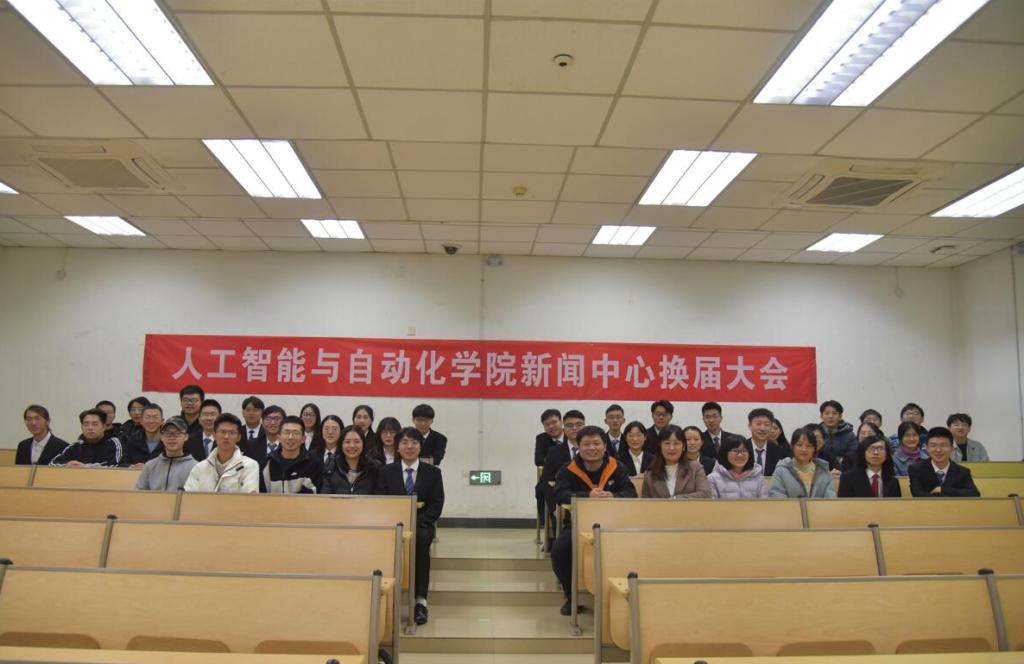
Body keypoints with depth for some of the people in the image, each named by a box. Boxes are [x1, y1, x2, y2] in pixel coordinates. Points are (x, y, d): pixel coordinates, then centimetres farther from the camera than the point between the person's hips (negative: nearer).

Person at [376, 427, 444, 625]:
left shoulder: (433, 473, 9)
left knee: (420, 538, -36)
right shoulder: (386, 472, 12)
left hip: (421, 525, 0)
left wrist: (415, 523, -15)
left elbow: (436, 506, 2)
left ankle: (420, 600, -32)